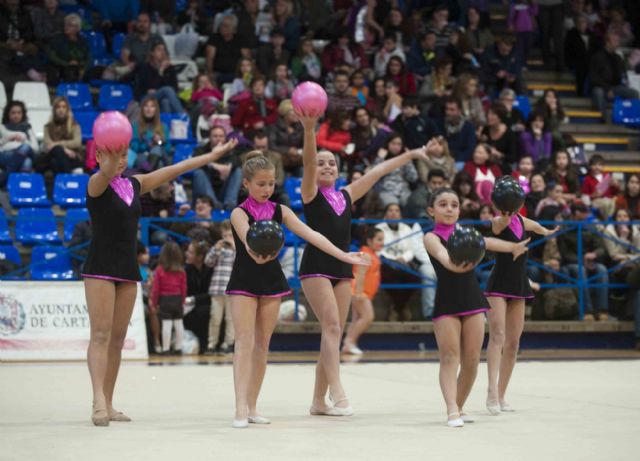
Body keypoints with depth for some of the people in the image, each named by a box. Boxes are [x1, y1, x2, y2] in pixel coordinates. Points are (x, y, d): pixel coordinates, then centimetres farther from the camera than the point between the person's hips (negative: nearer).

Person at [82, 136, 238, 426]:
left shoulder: (134, 185, 13)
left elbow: (173, 171, 18)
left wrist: (213, 155, 20)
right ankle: (99, 401, -23)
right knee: (101, 334, -15)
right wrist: (110, 157, -54)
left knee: (118, 338, 6)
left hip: (128, 268, 7)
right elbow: (106, 173, -31)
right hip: (100, 267, -7)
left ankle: (107, 406, 8)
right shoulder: (96, 184, -6)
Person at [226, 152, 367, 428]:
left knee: (262, 344, 6)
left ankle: (252, 407, 12)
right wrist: (257, 255, -49)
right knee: (245, 342, -12)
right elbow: (248, 241, -26)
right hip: (244, 281, -5)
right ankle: (241, 408, -17)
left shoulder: (279, 211, 5)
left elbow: (311, 235, -1)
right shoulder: (239, 213, -8)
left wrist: (343, 256, -8)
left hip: (271, 281, 5)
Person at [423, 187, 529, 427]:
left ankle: (459, 407, 17)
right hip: (447, 302, -5)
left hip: (472, 299, 5)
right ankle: (452, 410, -18)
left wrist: (512, 247, -22)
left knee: (471, 360, 4)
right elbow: (441, 254, -26)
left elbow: (485, 241, -4)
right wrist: (452, 265, -48)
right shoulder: (431, 237, -4)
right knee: (449, 357, -11)